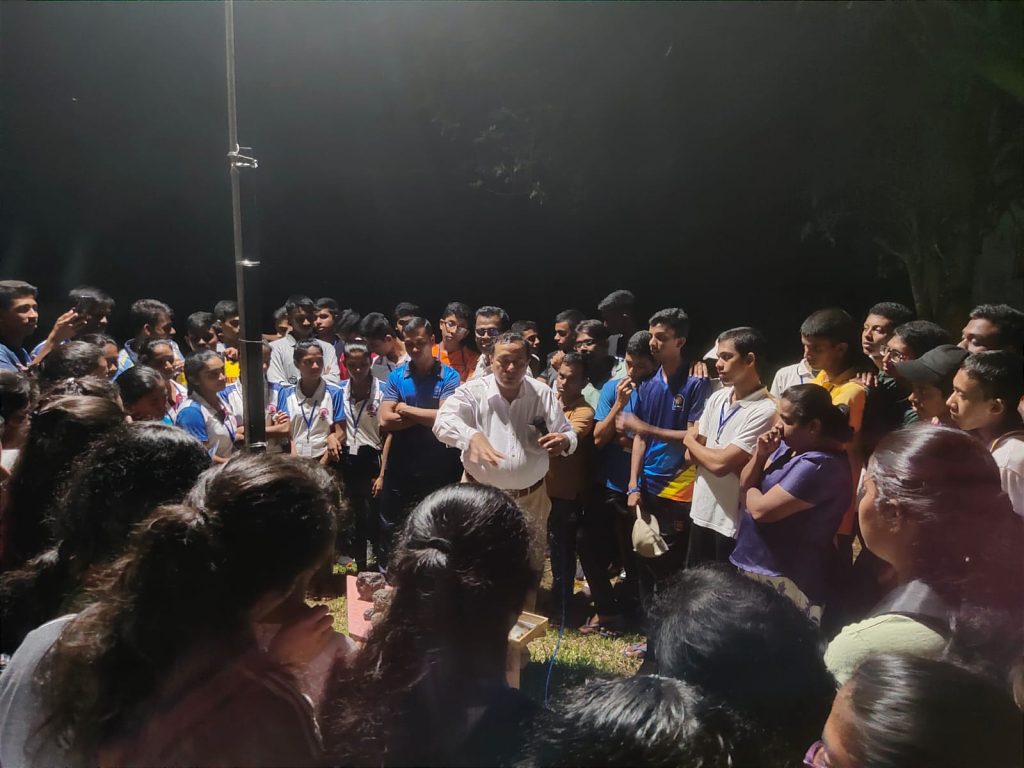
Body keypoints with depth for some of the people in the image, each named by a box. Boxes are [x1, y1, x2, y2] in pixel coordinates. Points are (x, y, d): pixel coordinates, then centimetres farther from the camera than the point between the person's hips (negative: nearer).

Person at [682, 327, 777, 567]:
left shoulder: (765, 411, -20)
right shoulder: (717, 398, 4)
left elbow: (720, 463, -23)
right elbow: (691, 456, 6)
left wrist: (690, 441, -4)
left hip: (733, 521, -7)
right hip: (701, 512, 7)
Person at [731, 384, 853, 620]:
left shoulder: (820, 465, -24)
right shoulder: (789, 446, 6)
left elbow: (762, 509, -26)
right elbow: (745, 484, 9)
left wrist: (751, 490, -4)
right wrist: (760, 454, -8)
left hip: (783, 579, -9)